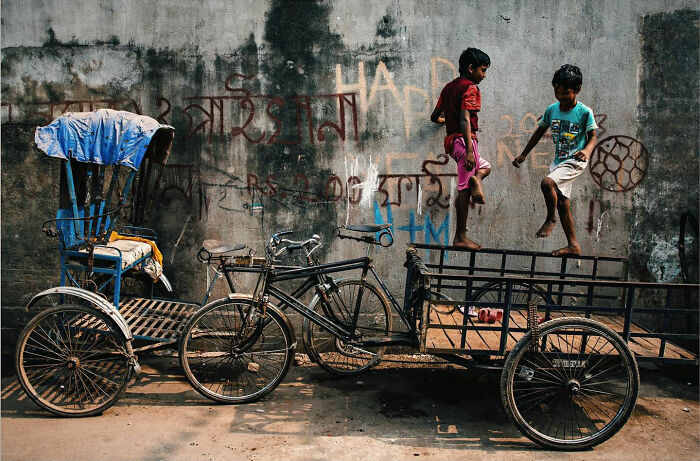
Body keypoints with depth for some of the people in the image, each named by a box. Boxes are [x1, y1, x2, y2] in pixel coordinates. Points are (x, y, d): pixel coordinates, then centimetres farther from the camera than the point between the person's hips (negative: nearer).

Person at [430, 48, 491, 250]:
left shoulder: (449, 87, 17)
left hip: (451, 140, 9)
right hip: (463, 140, -9)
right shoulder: (470, 88, -8)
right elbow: (464, 120, -21)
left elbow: (434, 117, 22)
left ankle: (475, 179, -5)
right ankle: (460, 237, -8)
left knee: (486, 166, 24)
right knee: (464, 188, -8)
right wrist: (469, 150, -26)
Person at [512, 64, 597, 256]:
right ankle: (573, 245, 17)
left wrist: (586, 151, -25)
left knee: (547, 182, -30)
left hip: (575, 161, -6)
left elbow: (592, 136, -3)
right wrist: (523, 155, 17)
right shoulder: (552, 109, 4)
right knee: (563, 204, 7)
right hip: (558, 161, 6)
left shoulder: (585, 112, -9)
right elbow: (539, 132, 15)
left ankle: (550, 219, -7)